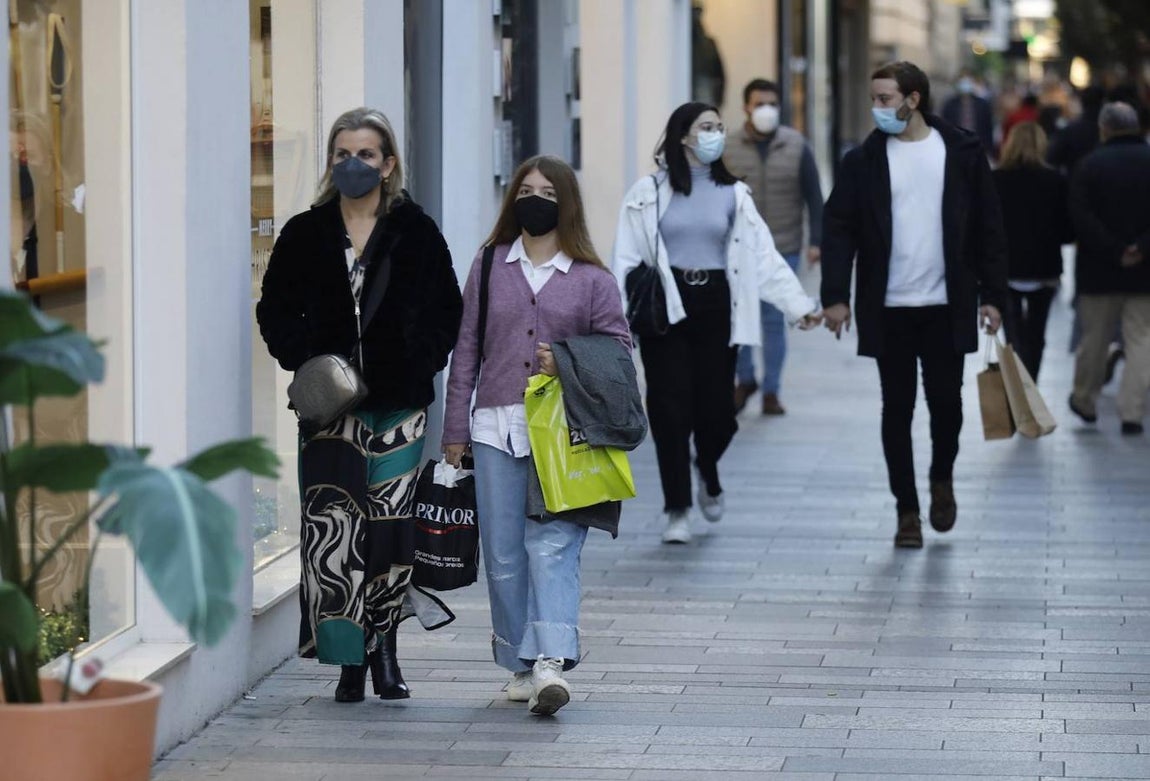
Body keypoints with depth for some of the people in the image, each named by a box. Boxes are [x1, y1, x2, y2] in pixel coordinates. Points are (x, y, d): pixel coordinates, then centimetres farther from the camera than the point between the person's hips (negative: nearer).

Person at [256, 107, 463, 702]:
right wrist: (303, 361, -5)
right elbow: (275, 309, 10)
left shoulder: (416, 233, 4)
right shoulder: (305, 234, 6)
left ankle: (384, 651, 16)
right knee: (331, 525, -9)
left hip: (397, 402, 0)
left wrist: (420, 360, -6)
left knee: (391, 525, 0)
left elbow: (446, 311, 7)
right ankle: (349, 660, -5)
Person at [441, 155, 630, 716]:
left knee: (552, 548, -15)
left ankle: (551, 663, -23)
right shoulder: (489, 267, 12)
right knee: (503, 554, 4)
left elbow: (617, 345, 7)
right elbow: (467, 350, 12)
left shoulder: (591, 279, 5)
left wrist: (567, 365, -11)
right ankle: (522, 665, 15)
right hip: (496, 428, 3)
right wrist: (455, 429, 9)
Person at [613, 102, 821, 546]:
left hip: (716, 307, 2)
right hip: (665, 307, -2)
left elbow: (764, 257, 5)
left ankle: (707, 469, 33)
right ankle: (678, 511, 5)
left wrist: (799, 304, -4)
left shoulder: (732, 194, 9)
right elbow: (627, 259, -3)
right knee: (671, 409, -5)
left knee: (716, 407, -1)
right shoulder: (649, 194, 2)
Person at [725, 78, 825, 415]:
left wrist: (816, 241, 0)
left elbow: (814, 197, 5)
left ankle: (771, 391, 12)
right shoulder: (729, 148, -1)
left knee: (774, 321, 3)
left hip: (783, 250, 0)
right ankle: (744, 379, 23)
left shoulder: (797, 147, 1)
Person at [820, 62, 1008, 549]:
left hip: (946, 306, 0)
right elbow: (838, 229, -1)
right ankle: (907, 510, 11)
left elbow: (988, 228, 4)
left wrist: (992, 295, -1)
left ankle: (942, 478, 31)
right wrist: (835, 295, -11)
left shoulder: (962, 153, 1)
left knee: (945, 400, 3)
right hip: (889, 308, 0)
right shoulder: (863, 160, 2)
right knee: (897, 409, 3)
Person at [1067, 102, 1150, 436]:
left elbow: (1081, 218, -14)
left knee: (1094, 338, 13)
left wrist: (1113, 251, -12)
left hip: (1099, 271, 0)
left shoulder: (1089, 165, -6)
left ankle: (1084, 401, 28)